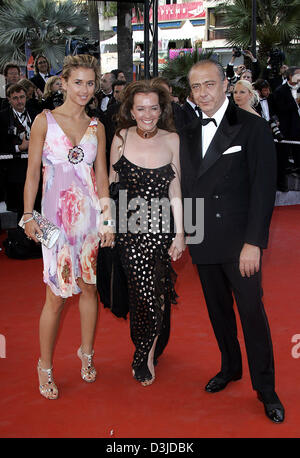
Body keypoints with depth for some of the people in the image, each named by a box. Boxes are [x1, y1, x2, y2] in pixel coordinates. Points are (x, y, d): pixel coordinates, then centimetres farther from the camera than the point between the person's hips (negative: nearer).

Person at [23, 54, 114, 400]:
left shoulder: (96, 127, 9)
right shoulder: (45, 120, -1)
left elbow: (101, 175, 10)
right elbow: (32, 172, -2)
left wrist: (107, 218, 4)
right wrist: (28, 216, -9)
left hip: (91, 213, 4)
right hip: (57, 213, -3)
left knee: (89, 287, 11)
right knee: (56, 295, -2)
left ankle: (86, 354, 31)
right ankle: (45, 367, 15)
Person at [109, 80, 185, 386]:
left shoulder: (171, 140, -1)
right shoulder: (121, 137, -1)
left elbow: (175, 190, 1)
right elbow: (112, 185, 7)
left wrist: (180, 233, 0)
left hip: (160, 228, 1)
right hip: (129, 228, 0)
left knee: (157, 292, 3)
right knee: (143, 291, -3)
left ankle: (146, 355, 29)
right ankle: (147, 354, 23)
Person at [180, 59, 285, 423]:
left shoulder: (253, 127, -6)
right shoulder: (189, 133, 11)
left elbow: (263, 188, -10)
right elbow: (186, 187, 13)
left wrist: (253, 242, -15)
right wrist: (184, 232, 5)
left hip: (239, 241, -5)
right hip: (203, 242, 5)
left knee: (252, 311, 0)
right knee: (218, 310, 15)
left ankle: (265, 387, 15)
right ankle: (230, 368, 34)